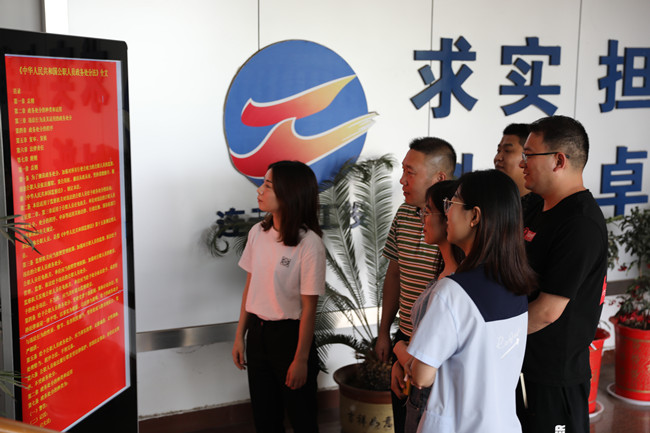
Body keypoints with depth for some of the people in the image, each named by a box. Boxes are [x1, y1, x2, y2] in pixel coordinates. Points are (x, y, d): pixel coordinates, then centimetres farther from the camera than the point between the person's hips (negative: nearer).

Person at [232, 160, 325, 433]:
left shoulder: (309, 243, -18)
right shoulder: (258, 233, 0)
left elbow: (309, 307, -15)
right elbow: (250, 287, 8)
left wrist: (301, 359, -12)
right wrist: (240, 336, 10)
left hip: (289, 334, -5)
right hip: (257, 331, 6)